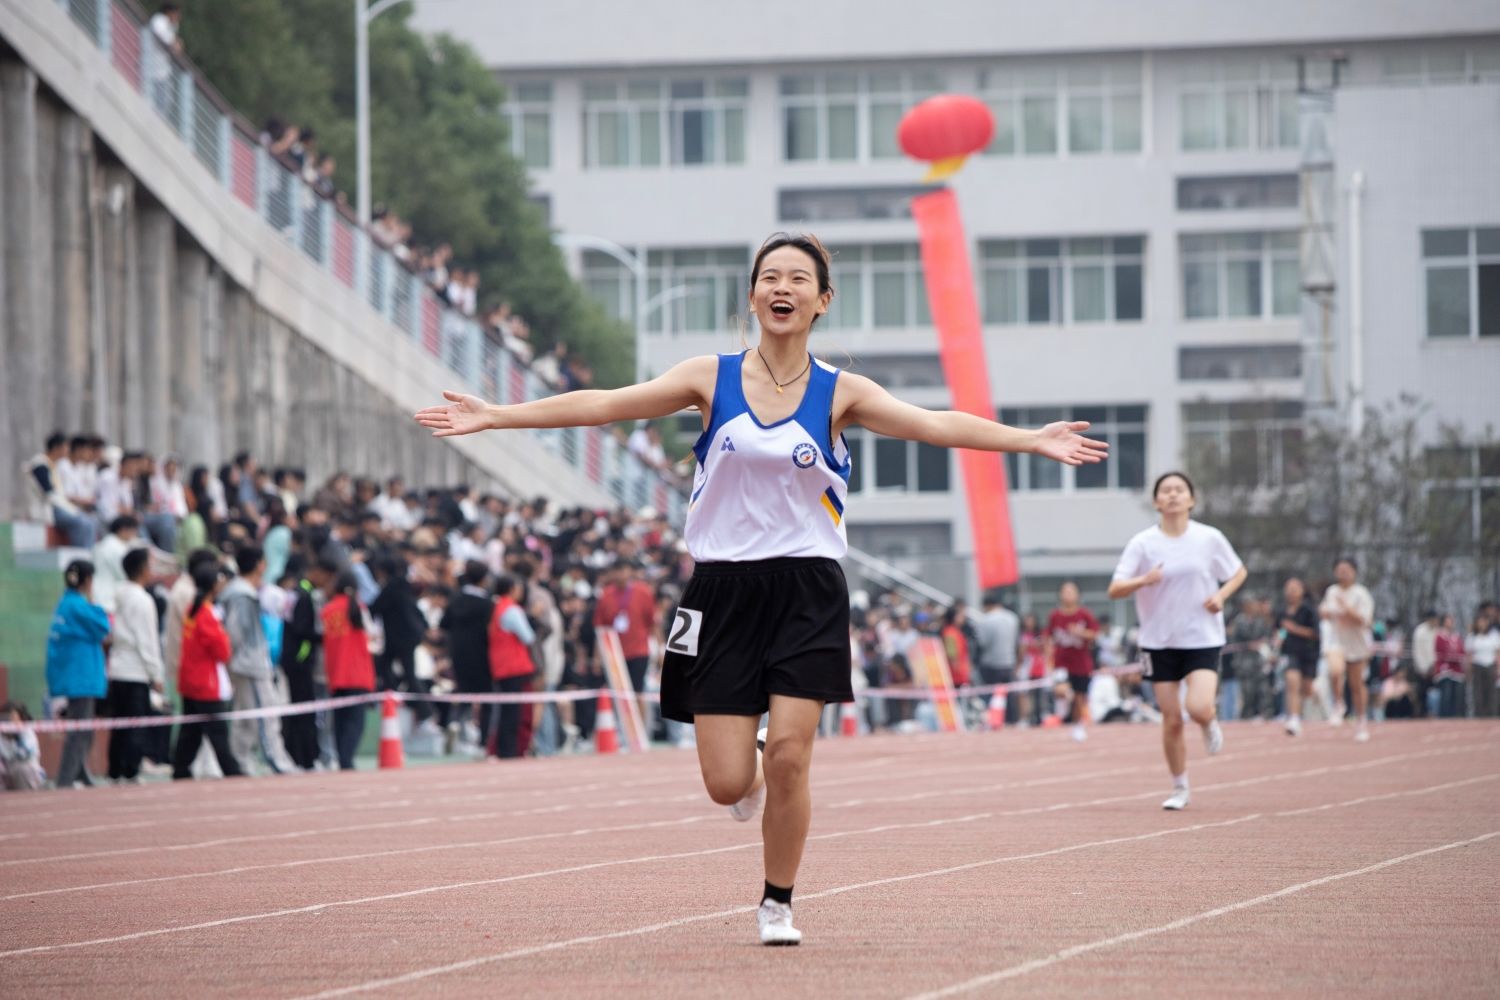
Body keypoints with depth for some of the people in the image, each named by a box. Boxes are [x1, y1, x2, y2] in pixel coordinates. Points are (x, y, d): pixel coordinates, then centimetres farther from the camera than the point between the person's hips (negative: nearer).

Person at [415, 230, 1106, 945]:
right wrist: (495, 416, -6)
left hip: (807, 595, 0)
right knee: (727, 783, -5)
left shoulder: (838, 393, 2)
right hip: (723, 587, 0)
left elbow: (935, 425, -7)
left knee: (789, 758, -10)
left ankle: (778, 905, 11)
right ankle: (752, 772, 35)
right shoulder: (711, 378, 3)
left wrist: (1029, 440, -19)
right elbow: (605, 404, 0)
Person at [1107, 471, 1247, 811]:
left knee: (1199, 708, -20)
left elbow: (1239, 572, 13)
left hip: (1202, 639, -1)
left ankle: (1210, 725, 18)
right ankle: (1179, 789, 19)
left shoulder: (1210, 538, -3)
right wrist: (1143, 580, -28)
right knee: (1171, 719, 2)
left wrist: (1221, 595, -7)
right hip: (1160, 641, 1)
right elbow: (1114, 591, -7)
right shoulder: (1143, 543, -4)